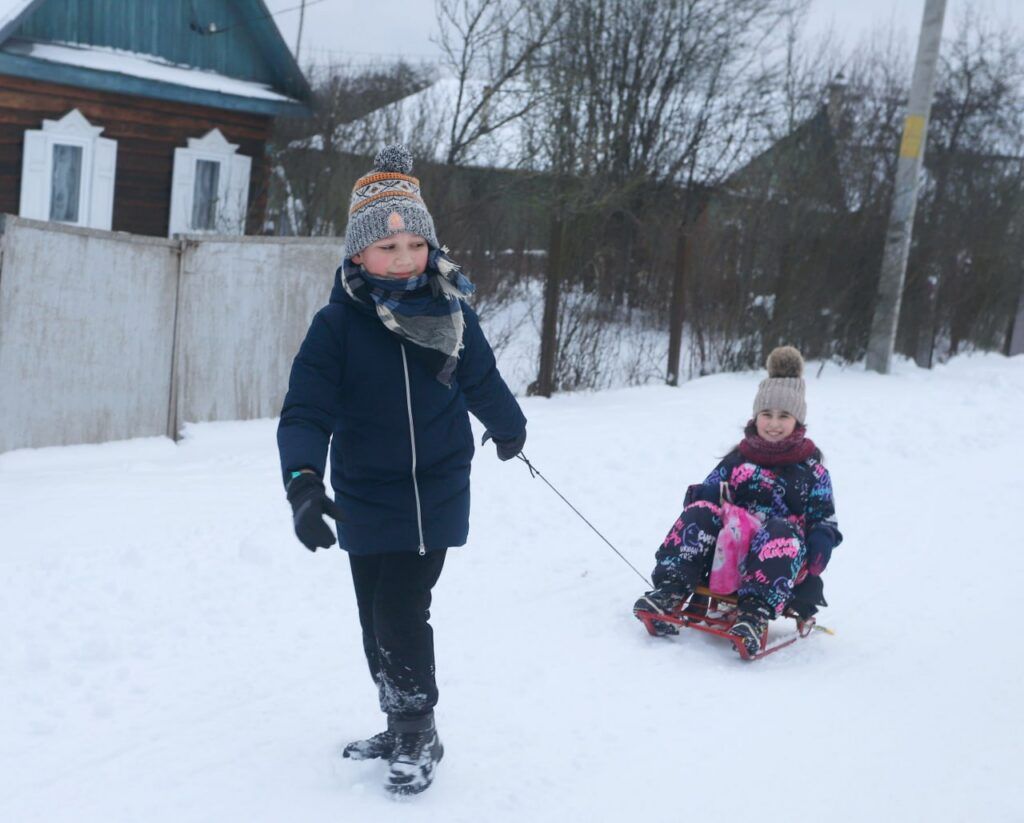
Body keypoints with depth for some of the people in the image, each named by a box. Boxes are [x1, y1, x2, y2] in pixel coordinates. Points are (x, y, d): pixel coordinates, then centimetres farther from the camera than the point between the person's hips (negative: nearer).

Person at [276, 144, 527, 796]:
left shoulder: (451, 313, -4)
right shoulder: (338, 325, -11)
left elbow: (481, 378, 15)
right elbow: (306, 410, -18)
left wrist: (509, 426, 33)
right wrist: (304, 480, -35)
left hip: (437, 493, 0)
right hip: (367, 499, 1)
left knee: (402, 612, -6)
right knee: (379, 618, 8)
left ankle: (417, 734, 13)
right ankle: (403, 728, 28)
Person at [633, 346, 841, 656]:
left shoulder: (811, 468, 13)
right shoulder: (739, 459, 17)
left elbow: (824, 518, 10)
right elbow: (710, 491, 12)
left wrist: (821, 541, -14)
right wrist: (701, 497, -14)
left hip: (783, 558, -2)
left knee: (780, 531, -36)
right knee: (701, 512, -25)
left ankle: (756, 613, -54)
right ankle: (670, 590, -38)